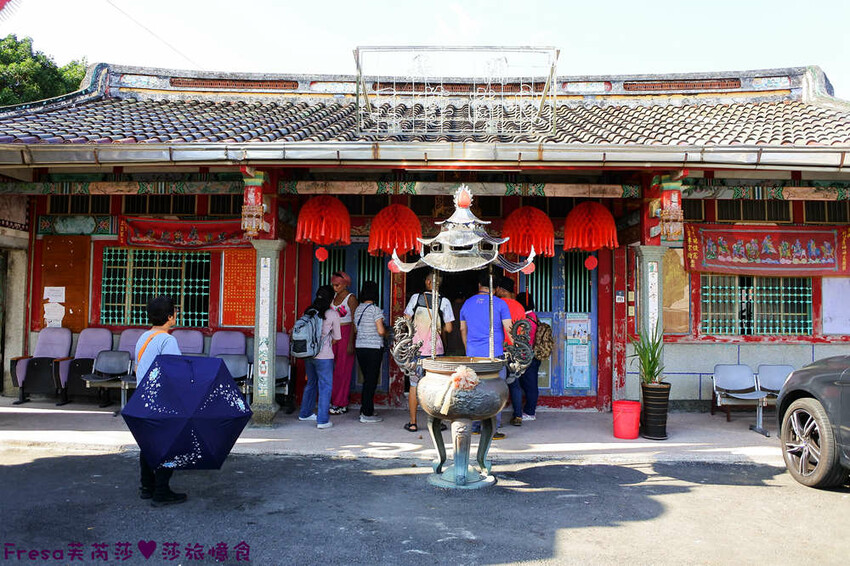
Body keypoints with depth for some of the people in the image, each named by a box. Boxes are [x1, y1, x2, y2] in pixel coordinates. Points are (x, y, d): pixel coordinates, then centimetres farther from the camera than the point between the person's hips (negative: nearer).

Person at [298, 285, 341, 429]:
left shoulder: (308, 312, 5)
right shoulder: (332, 314, -9)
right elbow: (336, 337, 0)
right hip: (324, 356, -6)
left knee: (311, 383, 21)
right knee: (325, 386, 2)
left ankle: (305, 413, 33)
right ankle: (322, 420, 2)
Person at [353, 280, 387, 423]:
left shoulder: (358, 309, 9)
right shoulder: (375, 309, -12)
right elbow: (381, 331, -16)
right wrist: (386, 332, 5)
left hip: (360, 347, 7)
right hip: (374, 348, -7)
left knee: (367, 379, 16)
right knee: (371, 380, -1)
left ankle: (365, 410, 21)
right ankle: (367, 414, 2)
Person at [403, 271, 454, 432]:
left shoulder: (416, 298, -1)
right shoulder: (444, 301, -4)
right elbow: (448, 328, -4)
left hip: (416, 348, 1)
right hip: (435, 349, -1)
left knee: (414, 385, 8)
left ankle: (413, 423, 10)